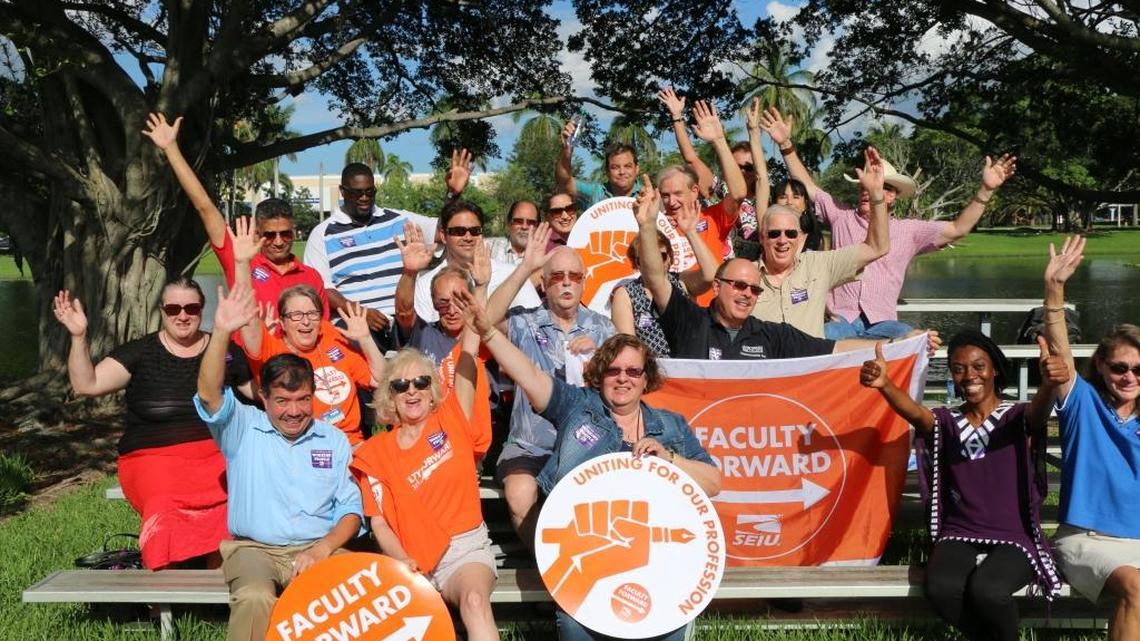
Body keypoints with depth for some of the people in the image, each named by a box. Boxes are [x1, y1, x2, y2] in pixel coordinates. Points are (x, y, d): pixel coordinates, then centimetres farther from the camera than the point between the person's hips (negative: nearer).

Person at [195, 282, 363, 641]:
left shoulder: (334, 440, 11)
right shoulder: (244, 429, 6)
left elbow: (351, 509, 8)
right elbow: (209, 394, -14)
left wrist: (324, 547, -12)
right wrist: (222, 332, -28)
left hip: (320, 549, 1)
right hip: (255, 548, -1)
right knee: (255, 599, -35)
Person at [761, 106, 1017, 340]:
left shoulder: (908, 230, 12)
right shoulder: (841, 216, 13)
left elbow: (958, 229, 7)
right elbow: (807, 187, 13)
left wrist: (985, 190, -3)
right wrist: (786, 144, 4)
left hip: (883, 323, 1)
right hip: (841, 321, -1)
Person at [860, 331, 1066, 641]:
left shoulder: (1018, 417, 1)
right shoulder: (947, 421, 6)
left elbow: (1039, 412, -24)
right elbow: (916, 413, -17)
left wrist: (1048, 385, -51)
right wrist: (885, 384, -42)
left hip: (1013, 536, -2)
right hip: (959, 534, 2)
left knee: (986, 590, -32)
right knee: (941, 588, -29)